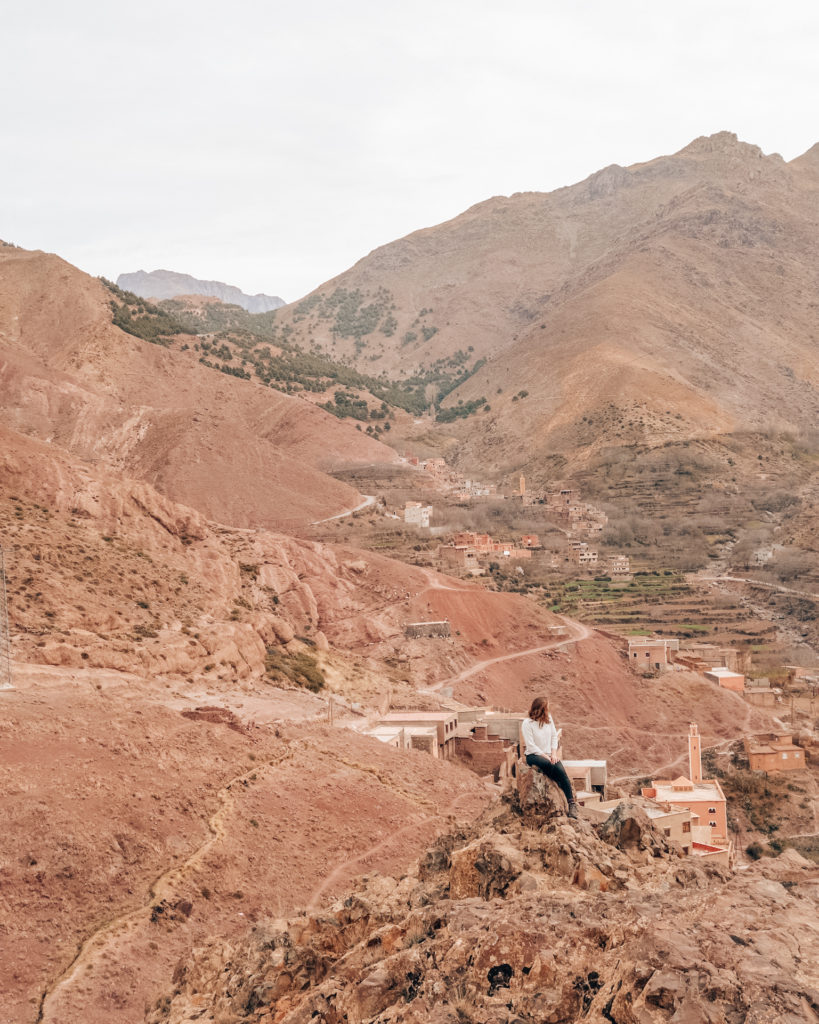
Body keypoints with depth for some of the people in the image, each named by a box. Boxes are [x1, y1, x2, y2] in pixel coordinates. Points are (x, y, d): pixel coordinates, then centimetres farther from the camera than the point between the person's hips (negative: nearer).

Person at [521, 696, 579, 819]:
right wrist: (545, 757, -17)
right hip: (533, 755, -4)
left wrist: (553, 753, -4)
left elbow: (554, 736, 9)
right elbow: (531, 746, -14)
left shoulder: (548, 718, 5)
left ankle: (571, 803, -23)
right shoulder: (527, 723, -12)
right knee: (550, 766, -34)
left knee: (561, 770, -25)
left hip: (548, 754, 5)